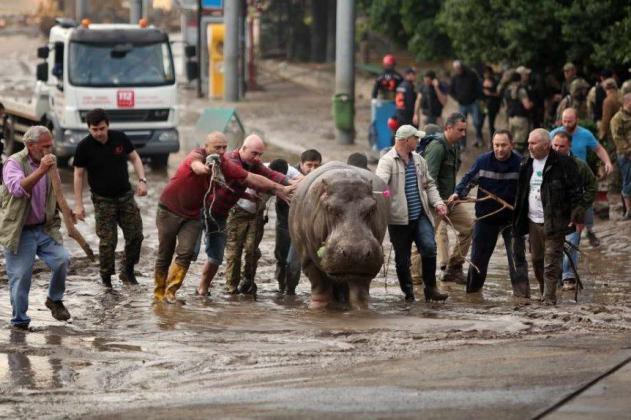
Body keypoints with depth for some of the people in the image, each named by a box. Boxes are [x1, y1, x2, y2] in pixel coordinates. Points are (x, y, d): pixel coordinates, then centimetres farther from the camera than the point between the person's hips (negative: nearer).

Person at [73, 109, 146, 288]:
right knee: (107, 241, -7)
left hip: (126, 196, 3)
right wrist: (78, 205, -7)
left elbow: (134, 158, 8)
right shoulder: (84, 147, -12)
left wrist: (142, 180, -6)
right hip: (103, 201, -3)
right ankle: (106, 278, 6)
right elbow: (79, 174, -5)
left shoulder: (120, 138, -5)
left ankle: (127, 272, 20)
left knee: (135, 235, 2)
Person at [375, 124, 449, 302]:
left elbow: (429, 184, 23)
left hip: (420, 216, 4)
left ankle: (430, 287, 0)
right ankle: (408, 292, 16)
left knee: (429, 247, -13)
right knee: (402, 258, 3)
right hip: (399, 219, -4)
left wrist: (437, 202, 7)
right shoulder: (387, 161, -7)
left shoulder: (418, 160, 15)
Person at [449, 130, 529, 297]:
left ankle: (521, 291, 0)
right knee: (479, 255, 10)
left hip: (512, 218, -2)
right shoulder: (483, 161, -4)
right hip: (486, 217, 2)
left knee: (517, 256, -3)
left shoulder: (520, 163, -8)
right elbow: (469, 179, 6)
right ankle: (472, 289, 24)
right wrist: (458, 193, -10)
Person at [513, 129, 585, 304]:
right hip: (533, 222, 7)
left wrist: (577, 216, -14)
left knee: (551, 262, -8)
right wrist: (518, 219, 16)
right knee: (537, 260, 12)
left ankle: (549, 298, -8)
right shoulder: (527, 165, 12)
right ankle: (544, 293, 26)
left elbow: (575, 191, -9)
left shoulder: (563, 163, -8)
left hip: (554, 222, -7)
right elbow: (521, 193, 19)